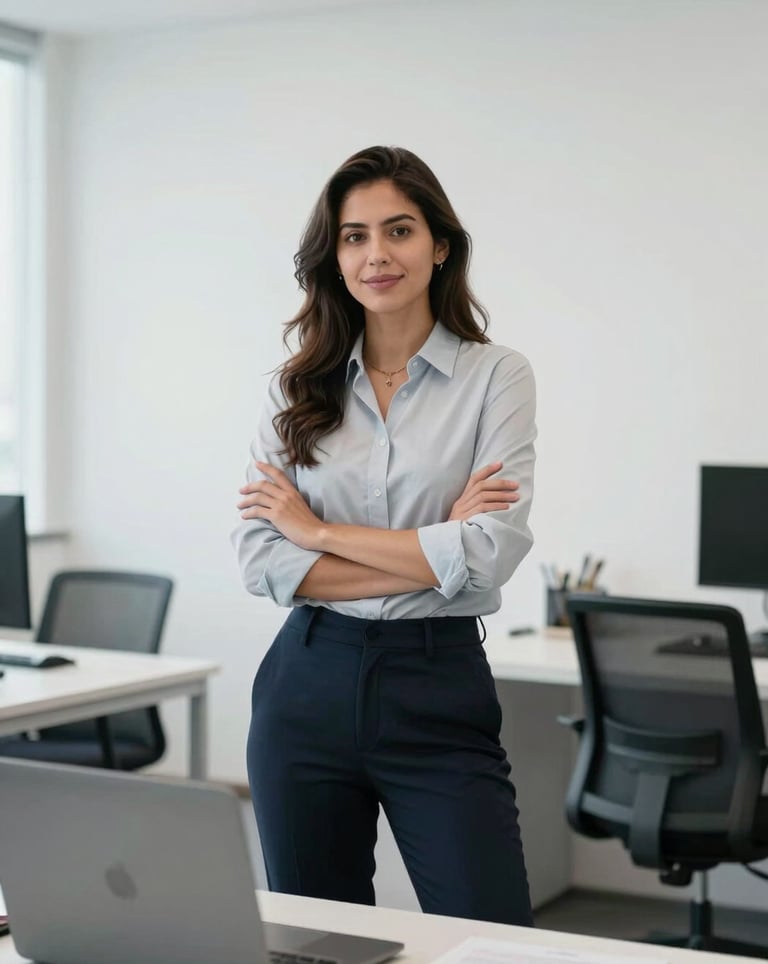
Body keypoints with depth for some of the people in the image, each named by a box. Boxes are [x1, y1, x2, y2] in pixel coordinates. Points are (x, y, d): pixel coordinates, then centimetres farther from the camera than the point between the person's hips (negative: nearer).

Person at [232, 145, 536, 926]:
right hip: (308, 686, 3)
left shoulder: (495, 377, -2)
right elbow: (259, 560, -5)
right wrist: (429, 557, -12)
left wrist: (319, 530, -8)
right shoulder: (299, 387, 5)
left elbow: (490, 553, -15)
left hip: (438, 692, -3)